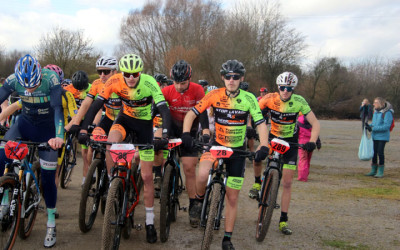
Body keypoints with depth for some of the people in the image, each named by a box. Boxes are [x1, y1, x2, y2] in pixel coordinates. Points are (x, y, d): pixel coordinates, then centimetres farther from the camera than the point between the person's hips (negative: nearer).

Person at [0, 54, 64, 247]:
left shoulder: (51, 79, -28)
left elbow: (58, 108, -34)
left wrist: (59, 136, -46)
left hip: (47, 128, -3)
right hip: (25, 123, 3)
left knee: (48, 176, -3)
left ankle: (51, 223, 13)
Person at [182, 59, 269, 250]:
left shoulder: (248, 98, -12)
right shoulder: (215, 95, -10)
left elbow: (261, 123, -16)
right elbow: (191, 114, -11)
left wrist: (263, 146, -33)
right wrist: (186, 134, -29)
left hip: (237, 150, 0)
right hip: (216, 145, 0)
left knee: (232, 198, 4)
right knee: (202, 175, -32)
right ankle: (199, 199, 2)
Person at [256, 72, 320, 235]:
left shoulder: (299, 101, -20)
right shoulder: (270, 98, -17)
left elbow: (315, 123, -19)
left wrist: (312, 142, -34)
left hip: (290, 141, -1)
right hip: (273, 136, 1)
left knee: (287, 182, -3)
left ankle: (283, 220, 6)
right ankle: (258, 183, 8)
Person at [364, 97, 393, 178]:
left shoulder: (387, 113, -14)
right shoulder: (375, 112, 12)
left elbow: (386, 126, -20)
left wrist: (373, 128, -21)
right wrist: (369, 126, -1)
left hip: (383, 136, -7)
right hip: (375, 136, 7)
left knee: (380, 152, -8)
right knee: (374, 152, 8)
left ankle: (380, 172, 1)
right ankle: (373, 171, 18)